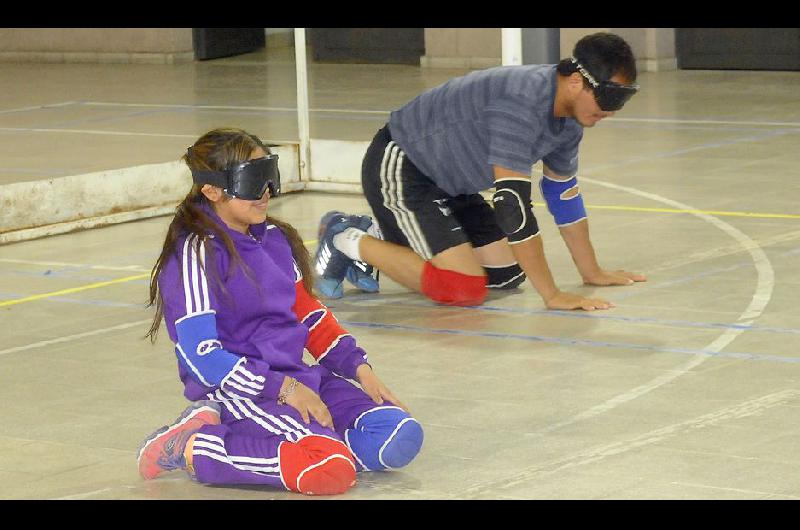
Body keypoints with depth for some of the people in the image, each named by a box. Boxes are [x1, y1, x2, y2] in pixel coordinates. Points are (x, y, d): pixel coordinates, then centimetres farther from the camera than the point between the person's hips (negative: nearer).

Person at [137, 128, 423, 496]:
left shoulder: (276, 239, 14)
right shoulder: (197, 252, -10)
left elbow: (309, 314, 22)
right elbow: (202, 357, -16)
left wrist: (358, 366, 6)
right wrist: (283, 389, -18)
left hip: (297, 378, 9)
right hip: (240, 392, -9)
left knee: (402, 437, -9)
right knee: (333, 468, -30)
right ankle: (193, 447, -13)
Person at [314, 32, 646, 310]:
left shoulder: (569, 114, -2)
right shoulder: (521, 101, -32)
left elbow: (563, 192, 14)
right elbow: (513, 204, -34)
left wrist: (592, 272, 15)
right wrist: (552, 295, -32)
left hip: (448, 183, 10)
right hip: (399, 170, -10)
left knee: (508, 275, 6)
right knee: (463, 289, -21)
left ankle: (376, 239, 17)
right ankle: (349, 241, -3)